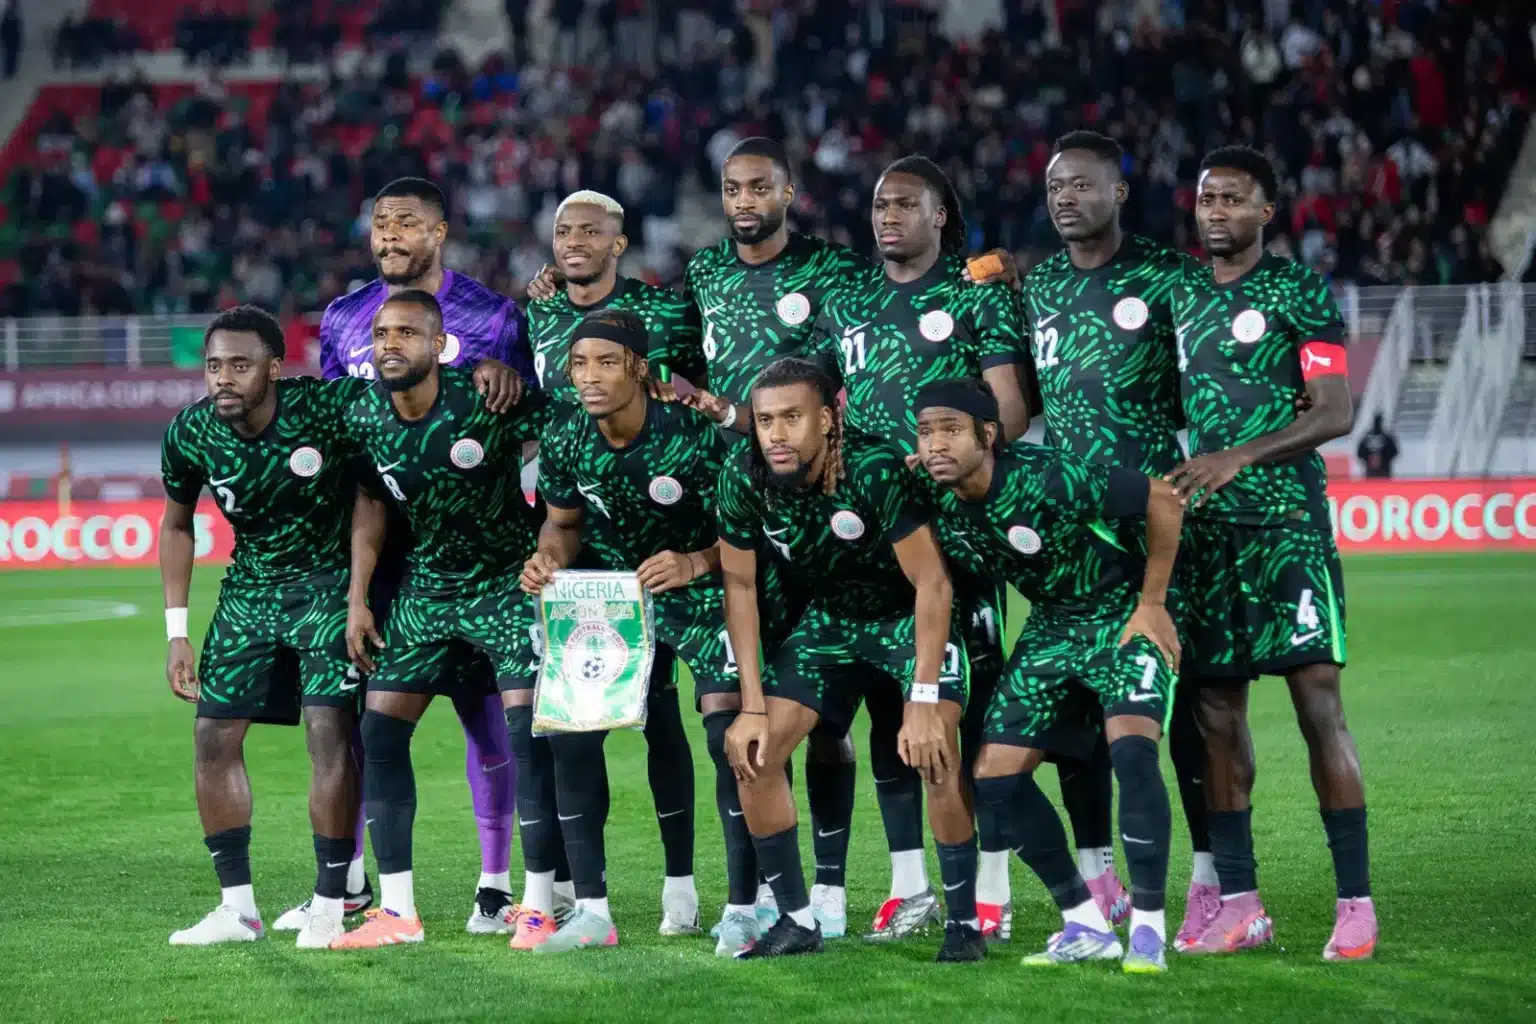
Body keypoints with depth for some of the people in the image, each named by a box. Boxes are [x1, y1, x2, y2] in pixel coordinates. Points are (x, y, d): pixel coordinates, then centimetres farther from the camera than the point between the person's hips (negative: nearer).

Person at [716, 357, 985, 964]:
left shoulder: (875, 470, -32)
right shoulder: (743, 480, -19)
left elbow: (932, 583, -26)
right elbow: (739, 585, -5)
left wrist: (923, 701, -30)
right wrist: (752, 705, -8)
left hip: (910, 613, -5)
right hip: (828, 617, 5)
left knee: (934, 750, -24)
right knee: (751, 751, -7)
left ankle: (964, 921, -9)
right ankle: (797, 920, 6)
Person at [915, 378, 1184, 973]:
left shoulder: (1047, 479, -29)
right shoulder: (939, 505, -12)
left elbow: (1163, 501, -21)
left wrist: (1152, 605, -16)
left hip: (1125, 617, -7)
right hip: (1051, 627, 7)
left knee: (1131, 749, -28)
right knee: (994, 775, -2)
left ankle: (1147, 929, -17)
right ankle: (1086, 926, 9)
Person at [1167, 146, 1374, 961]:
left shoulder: (1299, 293, -2)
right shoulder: (1179, 297, 16)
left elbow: (1335, 412, -9)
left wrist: (1239, 457, -19)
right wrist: (1171, 479, 6)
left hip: (1286, 522, -6)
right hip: (1204, 529, 6)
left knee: (1318, 703, -10)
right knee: (1215, 710, 3)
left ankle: (1355, 903, -9)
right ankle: (1238, 906, 9)